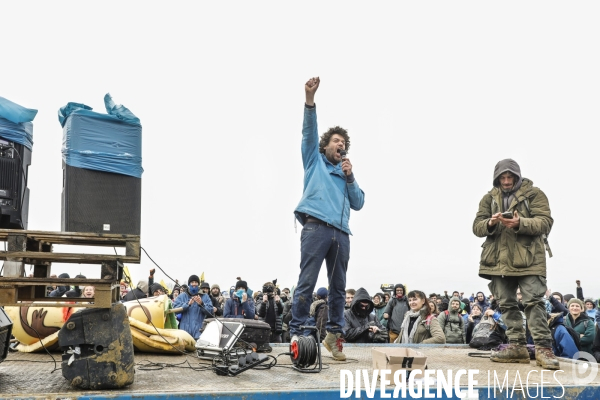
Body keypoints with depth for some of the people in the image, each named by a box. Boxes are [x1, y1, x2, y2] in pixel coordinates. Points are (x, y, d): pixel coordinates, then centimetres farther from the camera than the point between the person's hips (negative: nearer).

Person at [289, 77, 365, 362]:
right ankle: (296, 334, -7)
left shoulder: (347, 174, 27)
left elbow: (358, 204, 17)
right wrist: (310, 99, -10)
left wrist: (350, 177, 3)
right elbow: (309, 131, 3)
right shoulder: (315, 161, 18)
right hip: (316, 227, -5)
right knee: (306, 282, -10)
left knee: (338, 287, 6)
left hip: (341, 232, 5)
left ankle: (334, 335, 13)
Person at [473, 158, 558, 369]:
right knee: (506, 303, 7)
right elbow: (477, 226, 6)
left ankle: (543, 347, -6)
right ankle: (517, 345, 14)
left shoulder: (534, 194, 1)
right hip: (499, 259, 5)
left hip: (528, 258, -4)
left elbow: (545, 222, -9)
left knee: (534, 301, -9)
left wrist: (520, 223, -26)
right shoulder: (489, 198, 12)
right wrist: (490, 223, -18)